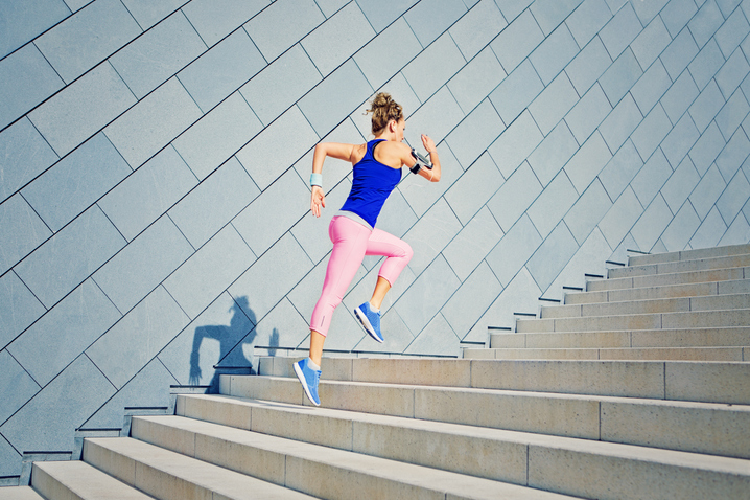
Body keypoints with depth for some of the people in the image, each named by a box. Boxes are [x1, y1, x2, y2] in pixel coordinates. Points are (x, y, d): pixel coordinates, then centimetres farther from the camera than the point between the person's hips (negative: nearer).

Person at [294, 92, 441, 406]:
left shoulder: (359, 150, 19)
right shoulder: (396, 148, 0)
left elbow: (322, 146, 14)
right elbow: (434, 176, 8)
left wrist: (315, 184, 8)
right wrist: (433, 152, 27)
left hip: (342, 224, 9)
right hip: (355, 228, -9)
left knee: (403, 251, 24)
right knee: (331, 296, -13)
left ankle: (372, 308, 13)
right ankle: (312, 365, -16)